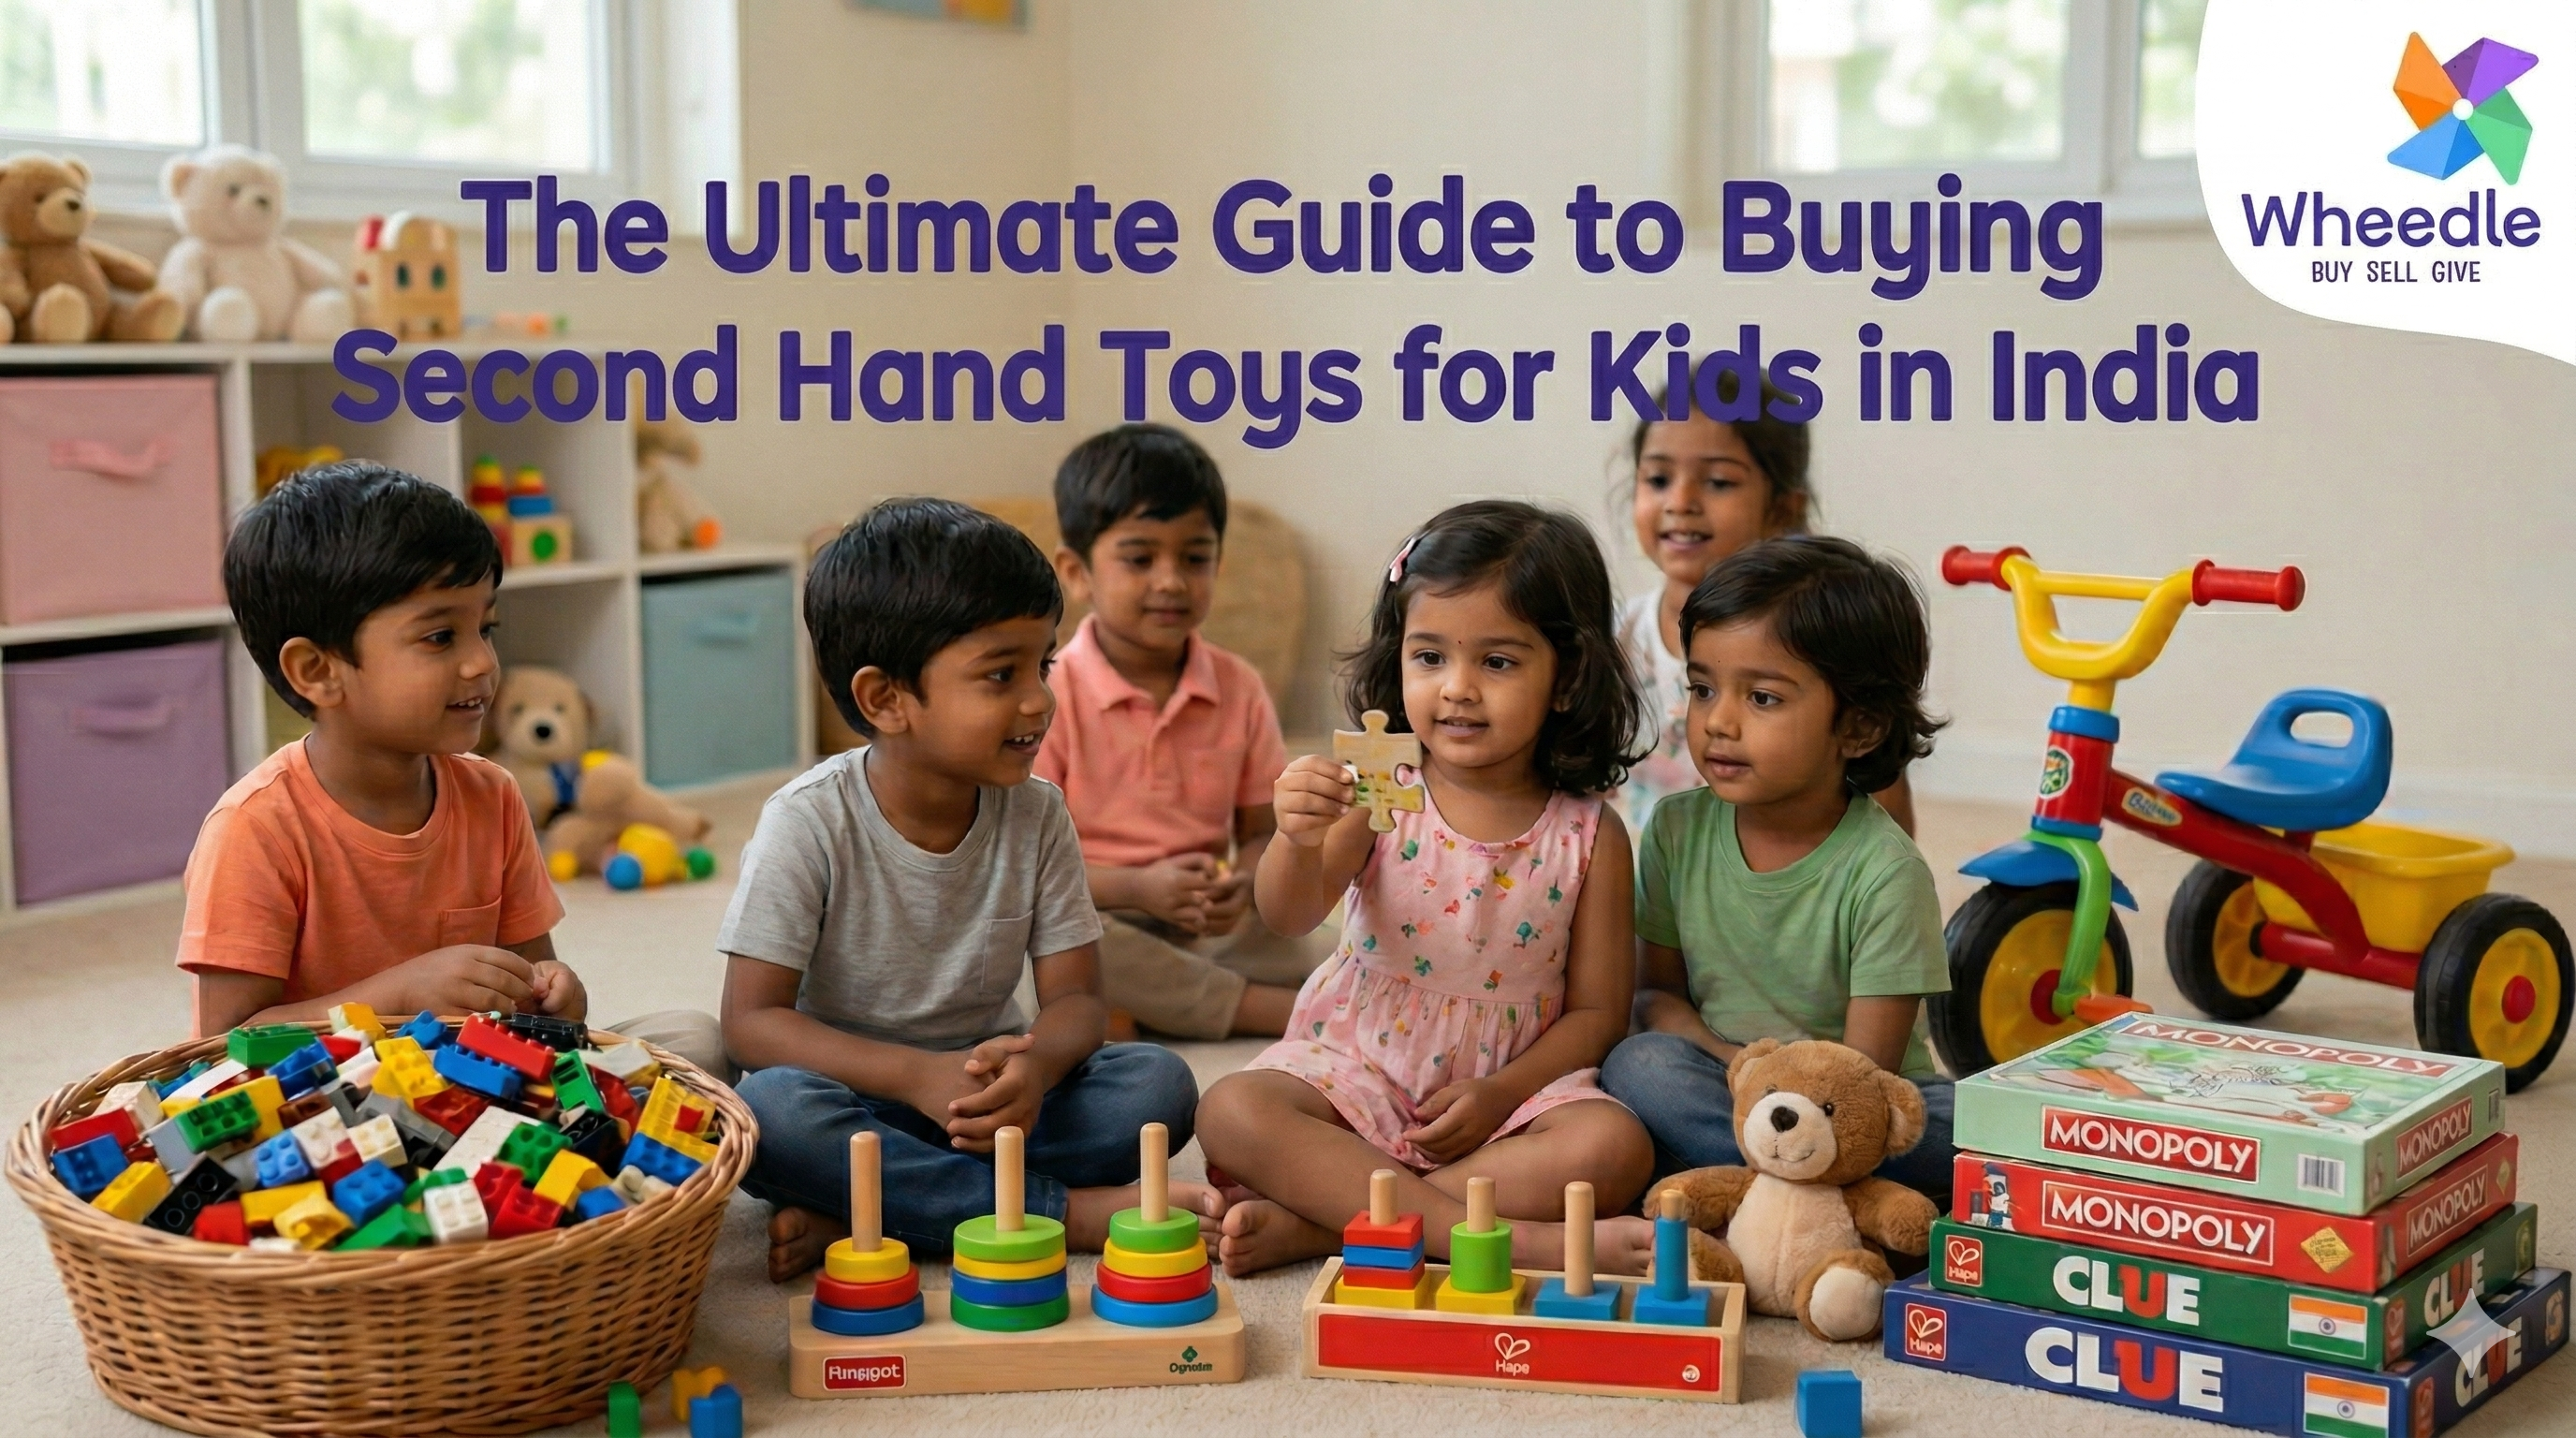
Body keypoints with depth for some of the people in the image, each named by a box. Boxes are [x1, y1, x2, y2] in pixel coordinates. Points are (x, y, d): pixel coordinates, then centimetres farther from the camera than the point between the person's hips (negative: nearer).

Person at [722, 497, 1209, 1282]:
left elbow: (1074, 996, -4)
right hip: (855, 1092, -3)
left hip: (989, 1097, 3)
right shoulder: (809, 822, -14)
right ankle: (1065, 1209, -27)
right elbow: (753, 1019, -16)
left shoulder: (1036, 816, -4)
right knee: (771, 1111, -36)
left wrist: (1033, 1065, -30)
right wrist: (918, 1075, -31)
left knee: (1159, 1084, -21)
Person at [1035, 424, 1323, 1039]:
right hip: (1094, 917, -2)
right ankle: (1271, 1010, -30)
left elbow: (1262, 832, 9)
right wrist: (1137, 888, -23)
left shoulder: (1240, 689, 5)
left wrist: (1242, 885, -15)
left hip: (1210, 926, 2)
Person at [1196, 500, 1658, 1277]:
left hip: (1513, 1080, 0)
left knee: (1613, 1147, -29)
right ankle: (1515, 1238, -32)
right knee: (1232, 1113, -27)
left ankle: (1314, 1223, -28)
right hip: (1357, 1062, 0)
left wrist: (1501, 1094, -15)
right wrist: (1299, 843, -40)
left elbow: (1597, 1009, 0)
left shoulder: (1590, 835, -3)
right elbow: (1288, 916, -17)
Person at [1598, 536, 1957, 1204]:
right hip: (1719, 1091, 4)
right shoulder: (1677, 830, -3)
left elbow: (1863, 1074, -14)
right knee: (1638, 1066, -27)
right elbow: (1657, 990, 6)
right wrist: (1731, 1062, -14)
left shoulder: (1886, 872, -15)